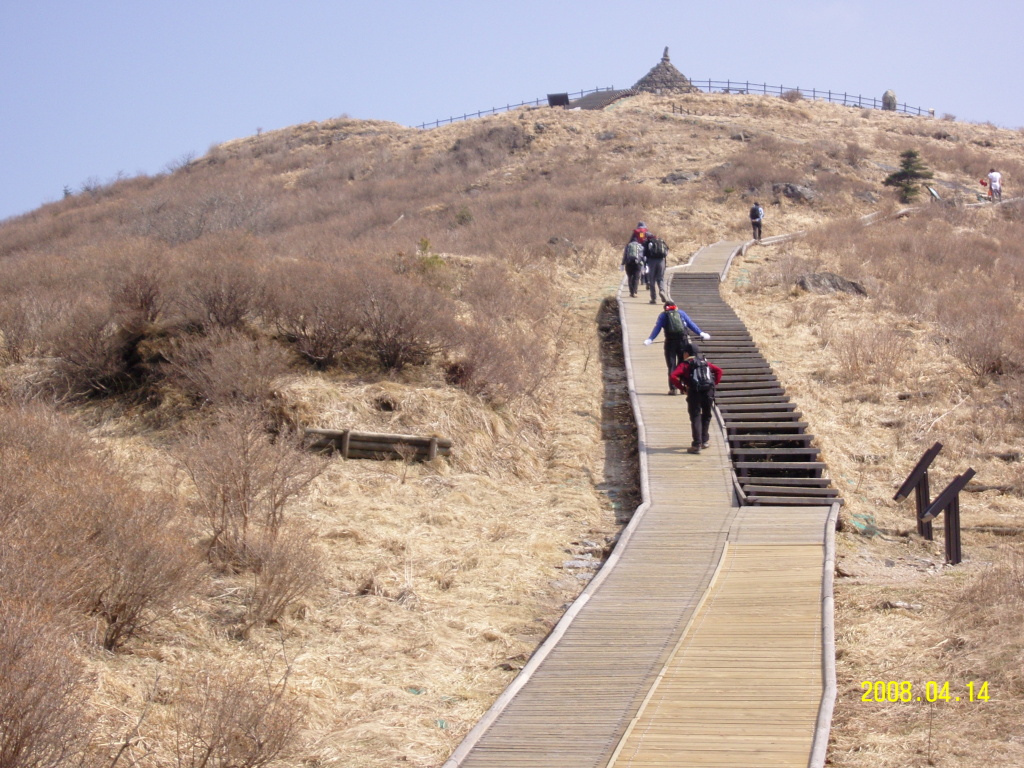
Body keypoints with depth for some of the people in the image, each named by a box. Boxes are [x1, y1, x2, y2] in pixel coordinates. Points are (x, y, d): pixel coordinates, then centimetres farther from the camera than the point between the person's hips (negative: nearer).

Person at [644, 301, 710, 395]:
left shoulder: (663, 315, 10)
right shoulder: (681, 313, 15)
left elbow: (657, 328, 0)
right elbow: (691, 324, 13)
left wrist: (650, 339, -4)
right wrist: (701, 334, 17)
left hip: (670, 342, -1)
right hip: (683, 341, 2)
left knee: (671, 366, 0)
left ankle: (673, 388, -9)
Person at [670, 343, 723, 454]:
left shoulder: (685, 364, 9)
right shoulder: (705, 363, 24)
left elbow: (673, 376, -6)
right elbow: (718, 370, 19)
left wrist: (682, 388, 2)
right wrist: (715, 384, 16)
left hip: (694, 392, -4)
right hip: (709, 391, 4)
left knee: (695, 417, -2)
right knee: (706, 416, 22)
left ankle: (697, 445, -11)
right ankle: (705, 440, 30)